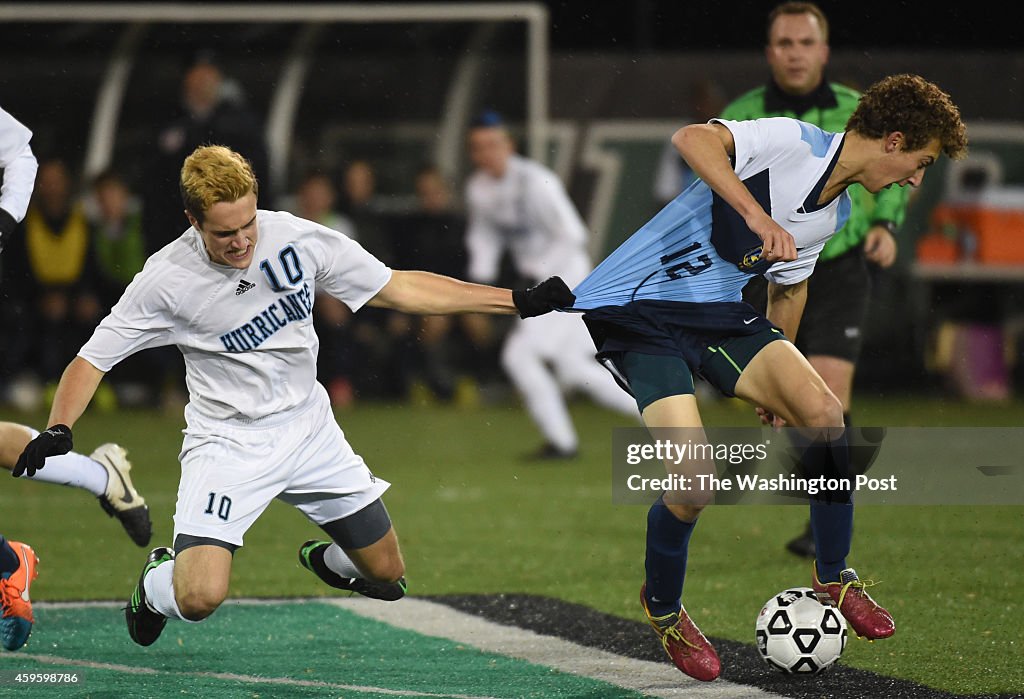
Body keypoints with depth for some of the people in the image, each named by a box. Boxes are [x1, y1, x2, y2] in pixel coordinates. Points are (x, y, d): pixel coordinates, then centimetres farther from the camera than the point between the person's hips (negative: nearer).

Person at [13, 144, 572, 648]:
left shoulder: (298, 238, -12)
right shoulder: (166, 279, -19)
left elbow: (398, 289, -2)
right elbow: (92, 358, -11)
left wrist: (517, 301, -4)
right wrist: (58, 430, -31)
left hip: (309, 430, 3)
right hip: (227, 441, -3)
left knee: (386, 577, 8)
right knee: (199, 599, -22)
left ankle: (324, 560, 44)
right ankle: (158, 581, 16)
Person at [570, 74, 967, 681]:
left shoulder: (836, 212, 10)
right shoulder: (790, 142, -17)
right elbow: (693, 139, -34)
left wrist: (781, 380, 31)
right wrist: (758, 217, -43)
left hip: (720, 313, 7)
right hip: (637, 308, -7)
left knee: (823, 411, -15)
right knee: (697, 482, -19)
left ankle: (833, 575, 7)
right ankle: (664, 608, 12)